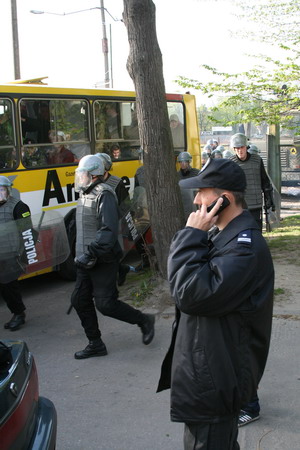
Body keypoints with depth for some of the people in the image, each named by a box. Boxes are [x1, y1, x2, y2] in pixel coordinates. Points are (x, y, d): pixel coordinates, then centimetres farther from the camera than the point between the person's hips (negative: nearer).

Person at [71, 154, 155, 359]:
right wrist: (82, 254, 17)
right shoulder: (85, 194, 12)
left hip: (103, 261, -9)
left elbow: (109, 231, -26)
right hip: (87, 260, 9)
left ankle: (144, 320, 15)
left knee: (105, 304, -6)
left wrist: (89, 254, -28)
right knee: (80, 300, 10)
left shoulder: (104, 194, -16)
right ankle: (95, 344, 23)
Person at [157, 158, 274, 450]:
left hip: (215, 379, -10)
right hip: (207, 369, 10)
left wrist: (191, 236, -23)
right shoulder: (219, 234, 7)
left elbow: (191, 295, -30)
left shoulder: (246, 246, -25)